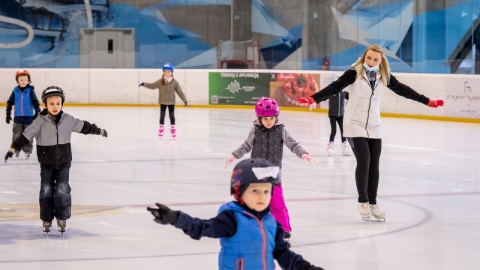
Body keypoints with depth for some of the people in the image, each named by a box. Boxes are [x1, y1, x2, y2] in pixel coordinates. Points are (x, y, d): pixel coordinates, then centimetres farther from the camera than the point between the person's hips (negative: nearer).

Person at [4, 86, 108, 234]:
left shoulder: (68, 120, -3)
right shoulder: (40, 121, -11)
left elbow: (83, 126, 11)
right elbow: (26, 135, -14)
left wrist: (98, 131, 21)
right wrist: (13, 148, -22)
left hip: (63, 162, 1)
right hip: (47, 163, -1)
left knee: (62, 190, -4)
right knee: (46, 191, 2)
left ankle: (62, 218, 10)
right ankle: (46, 220, 15)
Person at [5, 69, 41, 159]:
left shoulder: (30, 91, -7)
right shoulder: (15, 91, -1)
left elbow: (35, 102, -6)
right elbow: (10, 102, 5)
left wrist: (37, 112, -12)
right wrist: (8, 114, 6)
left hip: (28, 117, -1)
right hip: (18, 117, 1)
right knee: (17, 134, 6)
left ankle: (27, 150, 16)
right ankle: (16, 150, 16)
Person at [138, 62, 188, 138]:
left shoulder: (175, 82, -8)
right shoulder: (160, 82, -7)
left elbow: (179, 91, -3)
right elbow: (152, 86, -1)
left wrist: (185, 100, -3)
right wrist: (144, 84, -12)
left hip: (171, 102, 0)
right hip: (163, 102, 0)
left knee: (172, 116, 6)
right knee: (162, 116, 6)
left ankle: (173, 128, 20)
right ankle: (161, 128, 18)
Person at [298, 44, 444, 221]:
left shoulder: (384, 77, 3)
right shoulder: (354, 73, -11)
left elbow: (402, 90, 12)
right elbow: (336, 87, -20)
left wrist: (428, 102, 16)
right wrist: (314, 99, -34)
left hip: (374, 127, 5)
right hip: (355, 125, -5)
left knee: (374, 164, 3)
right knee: (363, 161, -13)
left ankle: (372, 203, 13)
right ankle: (362, 202, 0)